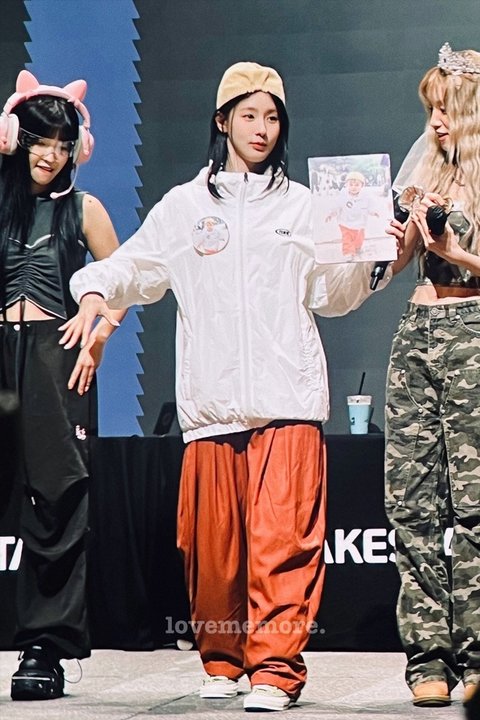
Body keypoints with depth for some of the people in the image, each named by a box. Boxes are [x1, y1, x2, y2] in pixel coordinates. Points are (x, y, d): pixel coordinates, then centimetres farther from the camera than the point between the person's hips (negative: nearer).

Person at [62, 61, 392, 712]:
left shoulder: (302, 205, 14)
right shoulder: (186, 205, 14)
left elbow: (329, 295, 12)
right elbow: (133, 267, 14)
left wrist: (360, 254, -5)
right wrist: (95, 294, -5)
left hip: (286, 398, -1)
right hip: (211, 404, 1)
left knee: (283, 538, -12)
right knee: (213, 542, 4)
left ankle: (275, 668, -13)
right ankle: (220, 660, 19)